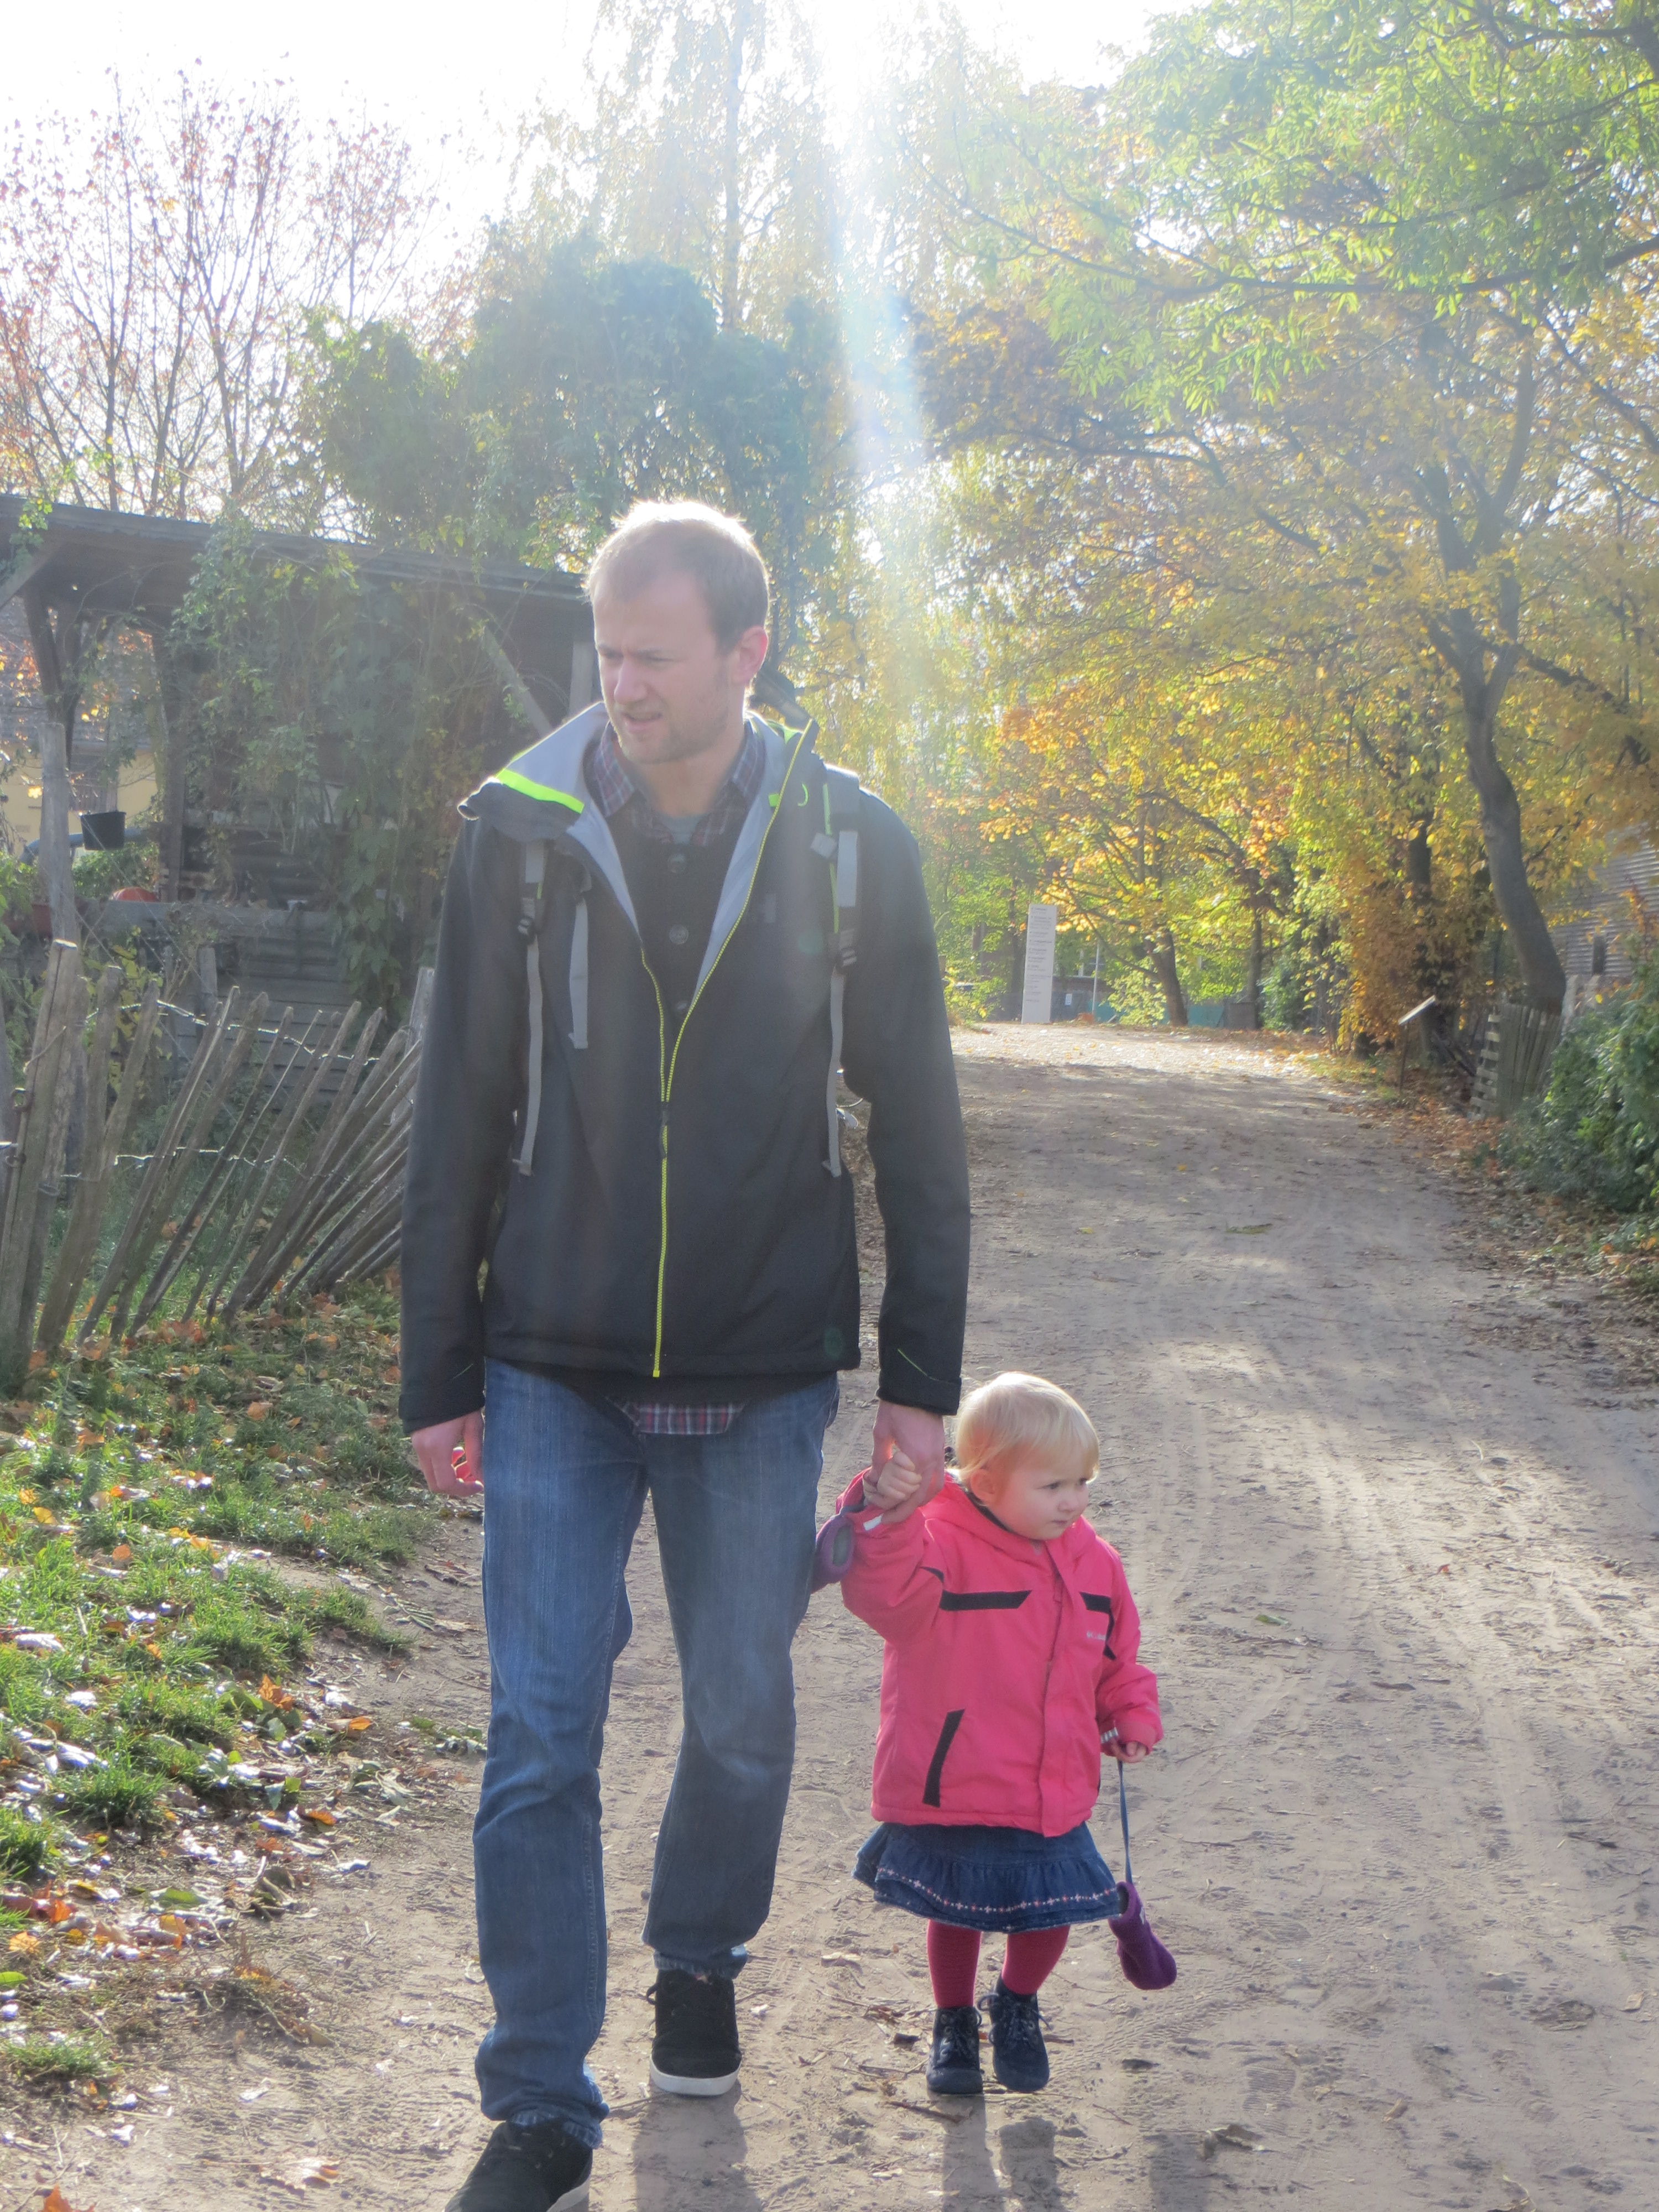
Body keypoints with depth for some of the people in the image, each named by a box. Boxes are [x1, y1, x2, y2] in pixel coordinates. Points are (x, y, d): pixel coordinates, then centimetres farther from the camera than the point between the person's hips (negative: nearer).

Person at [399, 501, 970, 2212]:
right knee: (538, 1739, -1)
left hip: (760, 1377, 1)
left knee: (742, 1719, 13)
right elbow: (458, 1119, 1)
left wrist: (920, 1376, 1)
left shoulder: (849, 847, -4)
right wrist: (439, 1376, 1)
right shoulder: (518, 829, -3)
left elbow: (916, 1128, 3)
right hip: (554, 1371, 0)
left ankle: (699, 1964, 42)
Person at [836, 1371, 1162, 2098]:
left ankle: (1018, 2006, 38)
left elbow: (1117, 1653, 19)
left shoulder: (1091, 1562, 4)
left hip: (1052, 1798, 4)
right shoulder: (940, 1547, -16)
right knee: (956, 1915, 11)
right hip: (951, 1790, -4)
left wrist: (1133, 1716, 7)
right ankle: (953, 2021, 37)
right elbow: (885, 1594, -36)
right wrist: (887, 1520, -51)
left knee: (1049, 1917, 8)